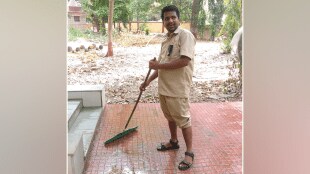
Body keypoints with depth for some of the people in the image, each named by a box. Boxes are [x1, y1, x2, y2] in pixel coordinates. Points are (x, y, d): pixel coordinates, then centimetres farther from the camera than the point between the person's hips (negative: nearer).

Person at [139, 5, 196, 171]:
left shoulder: (185, 35, -12)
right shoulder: (166, 40, 14)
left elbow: (184, 61, -25)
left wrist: (158, 65, -18)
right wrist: (148, 81, 17)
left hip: (177, 89, -8)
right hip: (163, 87, 8)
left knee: (183, 120, 3)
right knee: (170, 117, 22)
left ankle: (189, 152, 17)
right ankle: (173, 142, 42)